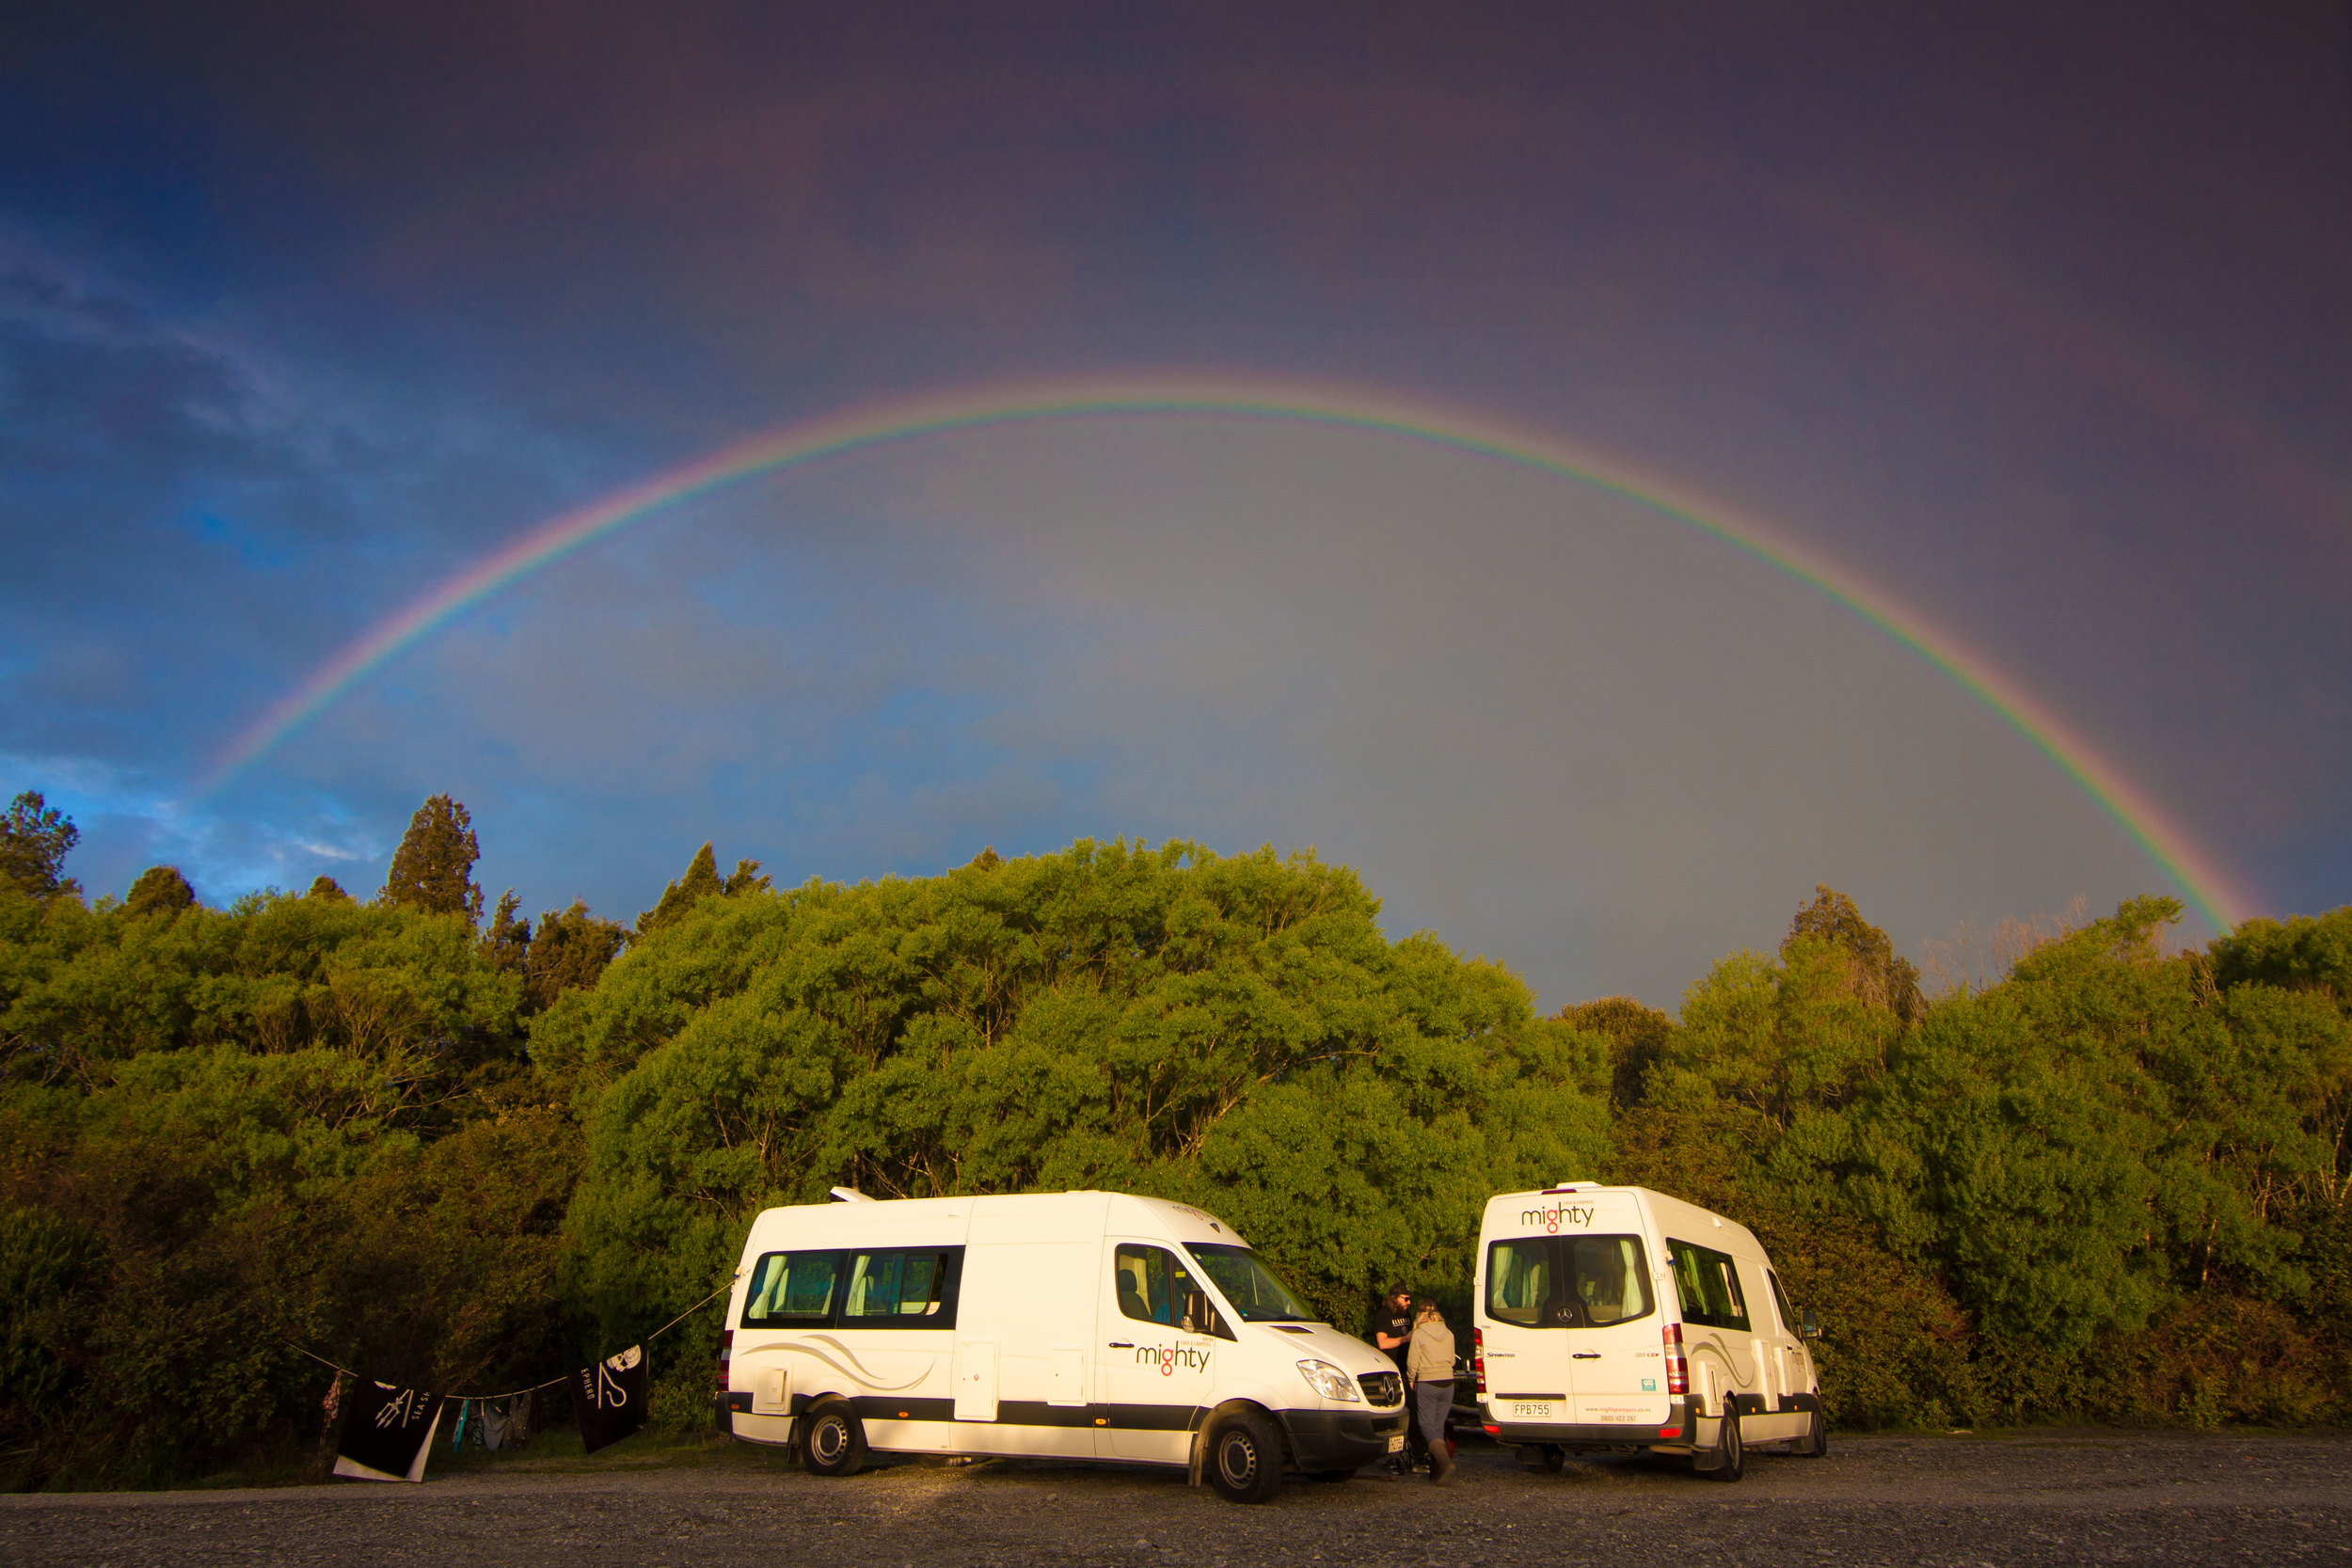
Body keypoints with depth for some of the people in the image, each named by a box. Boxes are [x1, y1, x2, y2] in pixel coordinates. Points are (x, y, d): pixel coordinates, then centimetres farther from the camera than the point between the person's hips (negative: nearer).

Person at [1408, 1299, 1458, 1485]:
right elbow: (1451, 1360, 14)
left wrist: (1412, 1379, 11)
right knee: (1439, 1425, 13)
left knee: (1427, 1426, 0)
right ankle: (1436, 1471, 13)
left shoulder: (1419, 1334, -8)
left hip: (1427, 1384, -4)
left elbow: (1412, 1362, -7)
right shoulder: (1448, 1334, 6)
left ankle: (1445, 1461, -23)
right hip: (1447, 1383, 5)